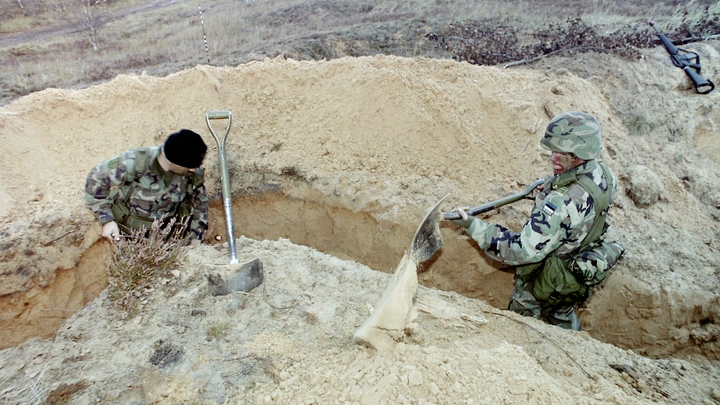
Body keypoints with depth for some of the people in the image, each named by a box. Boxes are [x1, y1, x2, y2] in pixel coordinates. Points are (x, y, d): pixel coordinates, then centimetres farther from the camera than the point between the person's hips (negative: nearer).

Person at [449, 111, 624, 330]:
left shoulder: (562, 202, -42)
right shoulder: (602, 171, -14)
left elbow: (525, 251, -38)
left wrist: (474, 227, -36)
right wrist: (553, 187, 6)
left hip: (549, 280, -8)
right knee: (562, 316, 35)